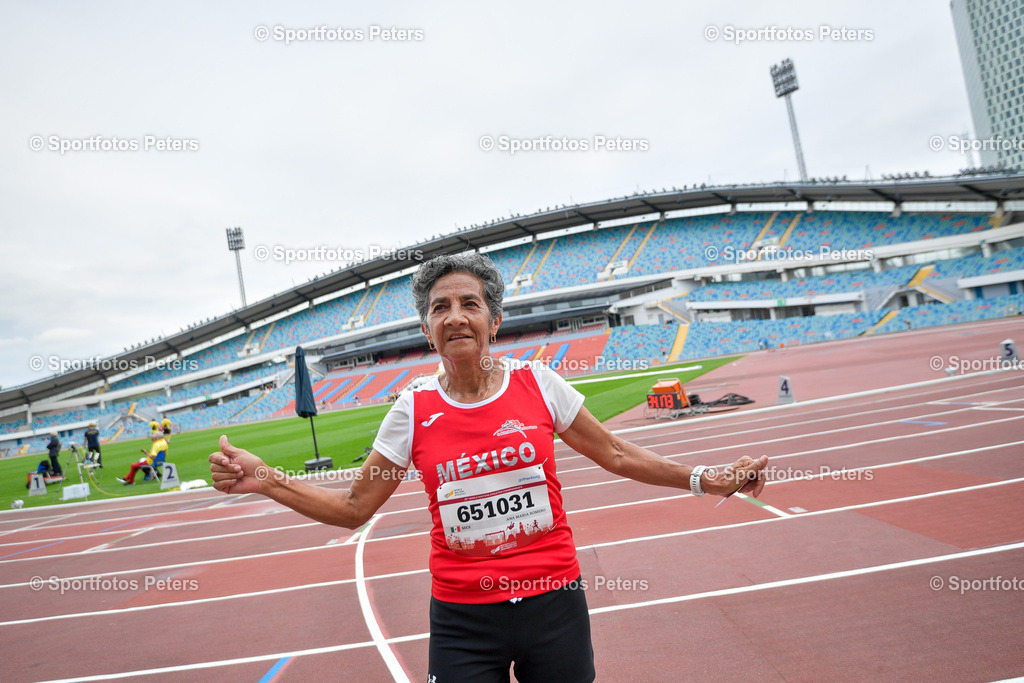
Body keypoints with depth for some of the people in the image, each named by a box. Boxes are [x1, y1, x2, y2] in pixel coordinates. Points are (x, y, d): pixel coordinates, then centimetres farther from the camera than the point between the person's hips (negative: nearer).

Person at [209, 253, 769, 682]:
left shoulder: (538, 383, -6)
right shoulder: (413, 411, -5)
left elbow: (616, 454, 5)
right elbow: (354, 507, 2)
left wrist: (707, 480, 1)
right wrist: (263, 480, -9)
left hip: (554, 602, 1)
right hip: (462, 622, 0)